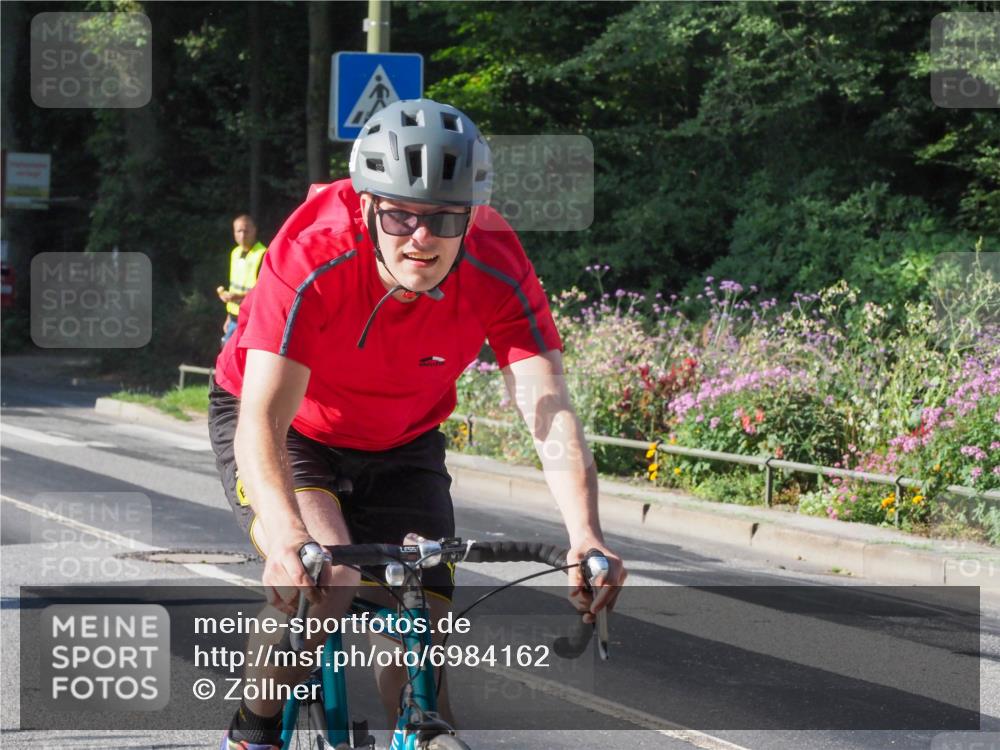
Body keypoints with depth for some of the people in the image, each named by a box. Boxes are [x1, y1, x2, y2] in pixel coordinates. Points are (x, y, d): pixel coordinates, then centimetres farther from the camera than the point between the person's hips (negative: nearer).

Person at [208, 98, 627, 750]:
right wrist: (286, 536, -59)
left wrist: (586, 536, -49)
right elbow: (262, 419, -41)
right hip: (286, 428, -3)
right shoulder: (314, 255, -36)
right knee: (324, 579, -28)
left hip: (401, 445, 3)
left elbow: (550, 409, -33)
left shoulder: (498, 270, -28)